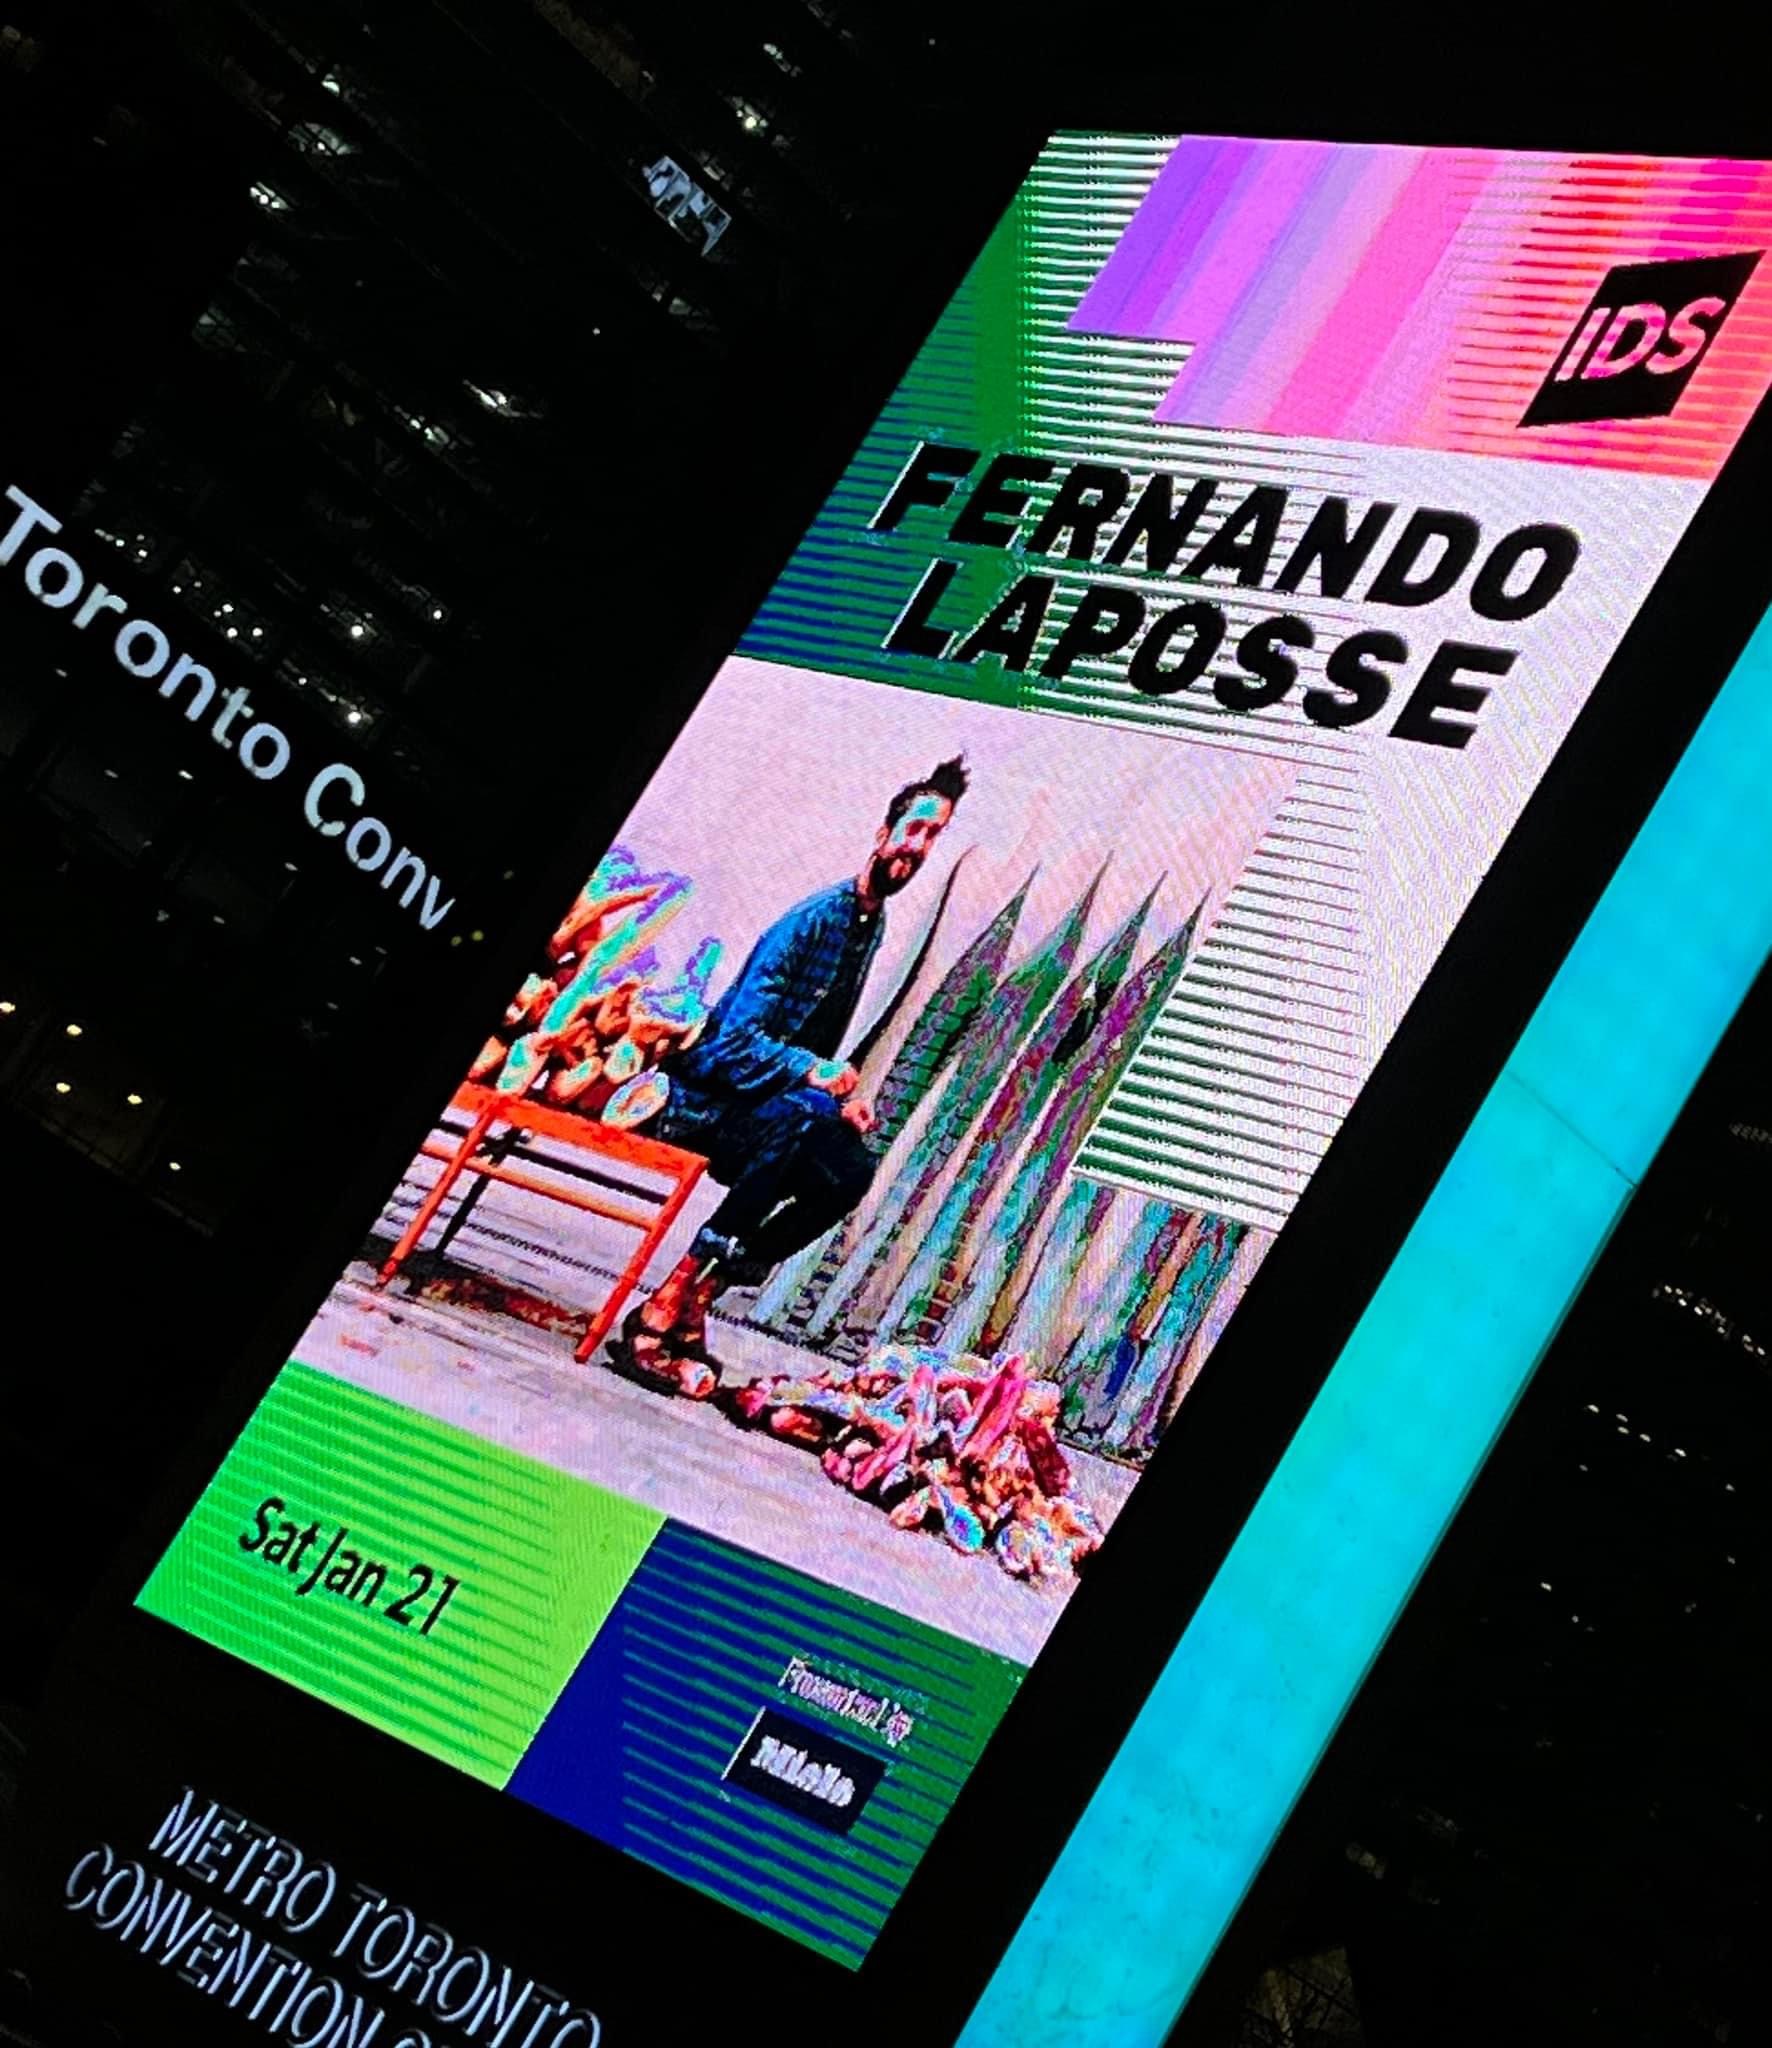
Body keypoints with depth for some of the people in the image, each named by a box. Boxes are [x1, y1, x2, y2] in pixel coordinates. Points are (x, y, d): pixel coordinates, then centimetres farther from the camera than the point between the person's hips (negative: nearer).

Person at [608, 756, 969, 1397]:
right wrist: (815, 1073, -32)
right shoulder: (813, 921, -16)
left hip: (763, 1105, 8)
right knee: (809, 1114, -36)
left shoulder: (872, 927, 12)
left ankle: (701, 1291, -11)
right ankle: (667, 1306, -35)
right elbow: (735, 1039, -22)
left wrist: (843, 1093, 0)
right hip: (702, 1097, -8)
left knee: (851, 1167, -15)